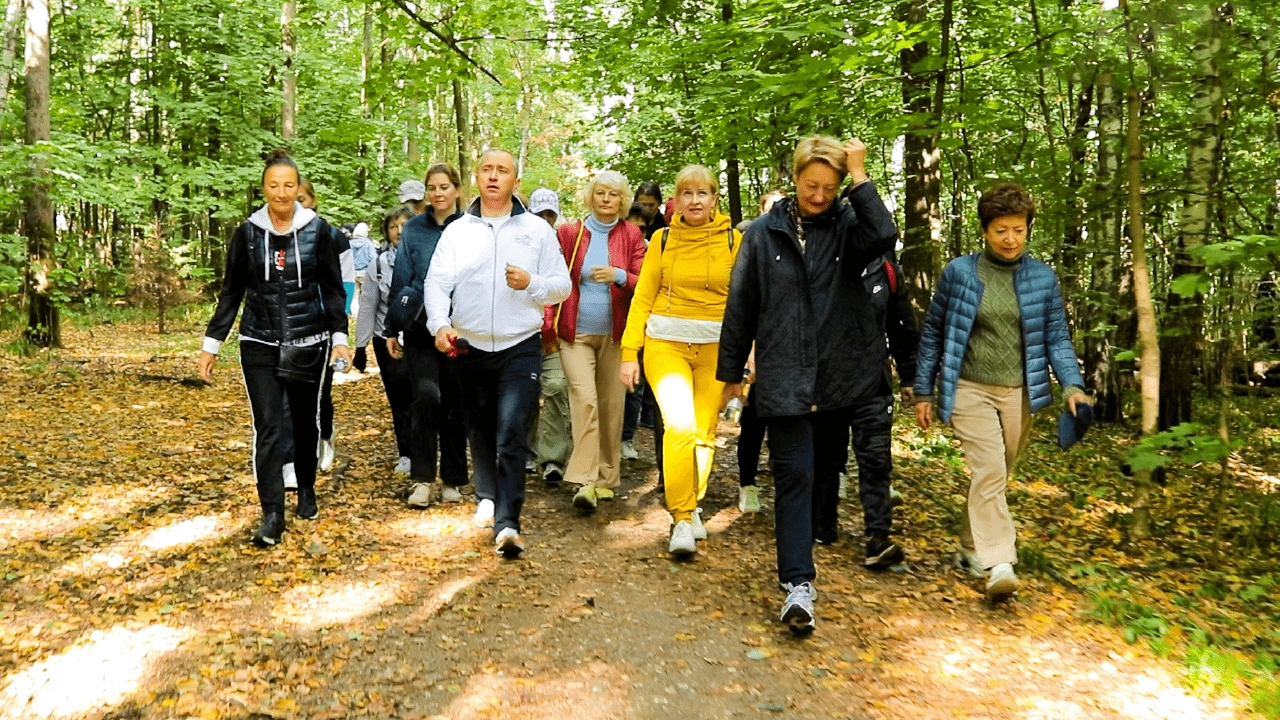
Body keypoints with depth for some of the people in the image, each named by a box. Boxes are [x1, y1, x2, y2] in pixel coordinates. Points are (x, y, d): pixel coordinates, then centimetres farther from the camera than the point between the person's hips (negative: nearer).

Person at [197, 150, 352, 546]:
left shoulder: (317, 229, -2)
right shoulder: (247, 232, 0)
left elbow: (333, 288, 2)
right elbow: (231, 292, 6)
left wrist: (340, 336, -7)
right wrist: (211, 344, 3)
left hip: (308, 342, 0)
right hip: (260, 345, 0)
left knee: (305, 420, 13)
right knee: (268, 426, -7)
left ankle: (306, 490, 34)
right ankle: (272, 515, -4)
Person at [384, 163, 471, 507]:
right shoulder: (414, 228, 6)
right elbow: (400, 279, 7)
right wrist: (392, 330, 5)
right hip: (420, 328, 0)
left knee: (454, 402, 7)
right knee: (426, 395, -16)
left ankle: (452, 479, 20)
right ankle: (422, 479, -4)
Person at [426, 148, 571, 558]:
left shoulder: (537, 230, 5)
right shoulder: (457, 231, 8)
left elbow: (562, 286, 6)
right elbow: (436, 283, -2)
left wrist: (532, 283, -15)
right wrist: (440, 325, -20)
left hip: (520, 347, -2)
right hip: (469, 348, 3)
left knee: (512, 435, -13)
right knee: (481, 431, 15)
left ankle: (507, 524, -14)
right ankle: (489, 498, 35)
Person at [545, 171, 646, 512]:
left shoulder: (632, 236, 6)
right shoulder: (569, 233, 5)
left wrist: (619, 276, -19)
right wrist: (549, 324, -4)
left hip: (614, 333, 1)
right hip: (575, 333, -1)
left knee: (612, 404, 5)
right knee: (584, 398, -16)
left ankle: (606, 479, 18)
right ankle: (585, 481, -15)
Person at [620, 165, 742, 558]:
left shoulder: (732, 240, 3)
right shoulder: (663, 239, 4)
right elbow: (643, 298, 4)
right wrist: (630, 353, 0)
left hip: (716, 346, 1)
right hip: (666, 342, -1)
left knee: (704, 432, 5)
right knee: (680, 426, -16)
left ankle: (692, 505, 25)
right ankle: (682, 517, -8)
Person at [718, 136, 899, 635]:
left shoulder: (848, 226, 1)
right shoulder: (764, 233, 1)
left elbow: (883, 237, -23)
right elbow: (741, 305, 5)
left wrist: (860, 176, -16)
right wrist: (731, 371, 6)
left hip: (841, 377, 2)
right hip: (784, 378, -2)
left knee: (824, 469, 16)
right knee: (794, 475, -7)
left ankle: (808, 542, 39)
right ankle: (797, 585, -8)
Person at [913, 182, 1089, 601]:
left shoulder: (1043, 278, 3)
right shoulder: (959, 272, -3)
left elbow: (1057, 338, 5)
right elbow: (933, 332, 3)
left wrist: (1073, 385, -12)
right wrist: (924, 392, 3)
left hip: (1019, 393, 3)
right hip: (970, 390, -3)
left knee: (998, 476, 12)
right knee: (988, 472, -15)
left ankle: (972, 544, 30)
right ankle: (999, 563, -15)